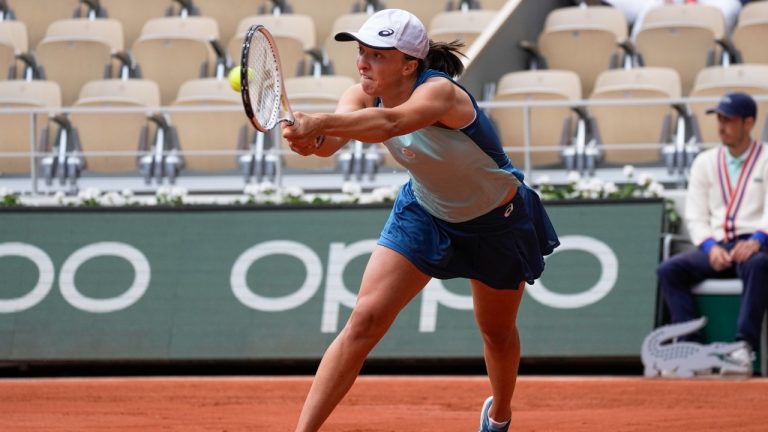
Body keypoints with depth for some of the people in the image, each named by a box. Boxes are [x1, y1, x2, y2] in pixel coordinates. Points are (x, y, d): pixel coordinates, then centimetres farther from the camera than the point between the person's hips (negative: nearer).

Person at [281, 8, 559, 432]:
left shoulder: (439, 92, -37)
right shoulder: (362, 95, -19)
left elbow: (387, 123, -58)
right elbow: (332, 136, -40)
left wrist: (318, 123, -74)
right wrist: (312, 139, -65)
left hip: (496, 221, -4)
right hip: (424, 212, 4)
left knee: (497, 332, 19)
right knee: (365, 320, -14)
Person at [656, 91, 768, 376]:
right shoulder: (705, 162, 18)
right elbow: (695, 216, 11)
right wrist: (710, 247, -10)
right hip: (715, 248, 4)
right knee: (669, 270, -22)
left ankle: (744, 348, -45)